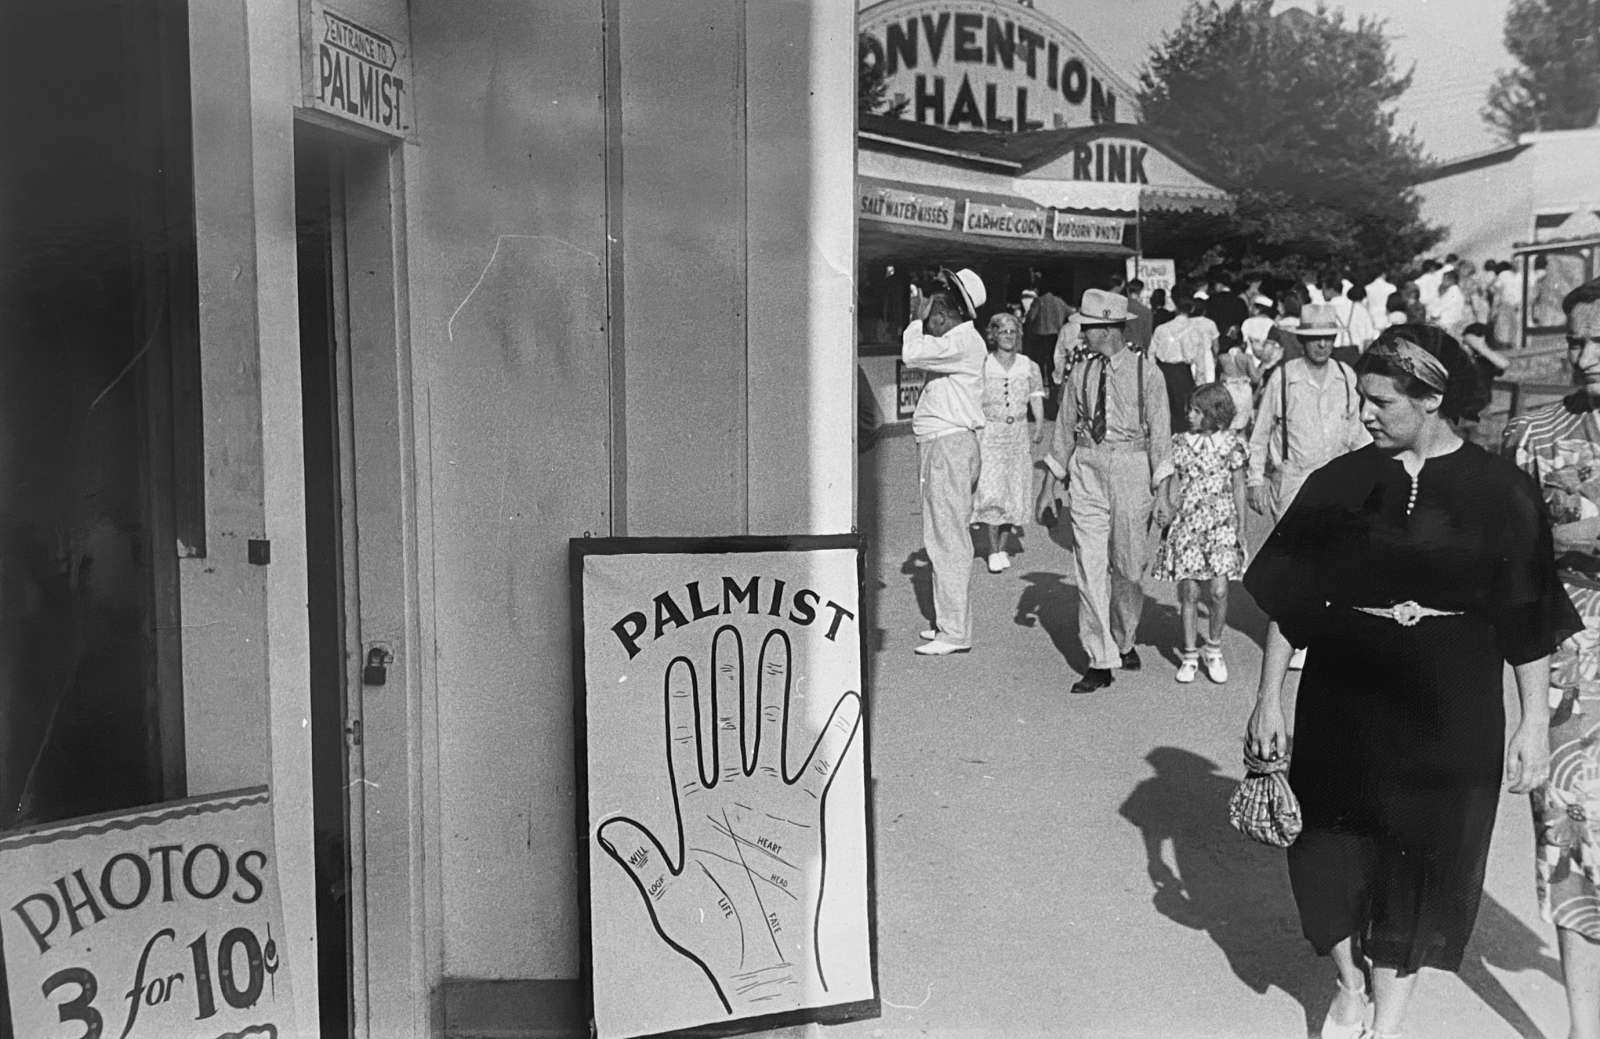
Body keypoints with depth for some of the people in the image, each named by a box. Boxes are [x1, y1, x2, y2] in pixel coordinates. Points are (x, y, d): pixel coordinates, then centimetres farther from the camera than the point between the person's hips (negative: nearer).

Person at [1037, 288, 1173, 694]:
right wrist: (1050, 482, 13)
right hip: (1087, 470, 2)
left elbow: (1159, 432, -3)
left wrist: (1164, 491, -7)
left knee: (1128, 565, 9)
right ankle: (1100, 662, 1)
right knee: (1089, 567, -3)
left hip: (1131, 468, -2)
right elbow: (1065, 429, 13)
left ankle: (1124, 642, 32)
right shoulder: (1080, 373, 5)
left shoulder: (1145, 372, -4)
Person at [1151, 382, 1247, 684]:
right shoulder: (1181, 443, 3)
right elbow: (1173, 483, 10)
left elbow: (1238, 486, 8)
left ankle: (1214, 649, 14)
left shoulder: (1232, 443, 1)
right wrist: (1169, 509, 1)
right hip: (1186, 523, 1)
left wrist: (1241, 525, 9)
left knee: (1219, 590, -7)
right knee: (1189, 592, 0)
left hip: (1221, 525, -1)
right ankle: (1190, 655, 13)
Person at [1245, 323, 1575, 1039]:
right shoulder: (1339, 483, -4)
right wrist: (1269, 698, 0)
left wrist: (1534, 723, -3)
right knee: (1333, 849, 10)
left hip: (1449, 712, -1)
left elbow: (1530, 621, -2)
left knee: (1424, 861, 8)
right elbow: (1287, 601, 1)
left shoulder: (1500, 492, -6)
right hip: (1344, 699, 1)